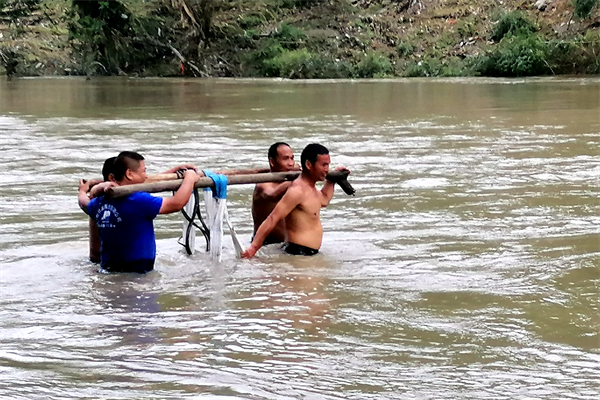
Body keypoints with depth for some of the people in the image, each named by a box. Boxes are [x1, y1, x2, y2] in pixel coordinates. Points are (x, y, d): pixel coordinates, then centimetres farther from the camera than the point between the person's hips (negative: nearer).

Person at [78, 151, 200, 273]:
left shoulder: (99, 202, 5)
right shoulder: (138, 201, -18)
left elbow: (84, 203, 30)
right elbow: (177, 203, -16)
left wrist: (82, 191, 55)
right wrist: (189, 178, 2)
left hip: (107, 268, 8)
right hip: (136, 271, -8)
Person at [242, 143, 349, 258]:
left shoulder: (310, 188, 16)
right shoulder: (297, 191, -16)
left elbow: (324, 200, 42)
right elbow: (272, 219, -21)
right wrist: (253, 248, -25)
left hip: (309, 253, 10)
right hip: (299, 252, -10)